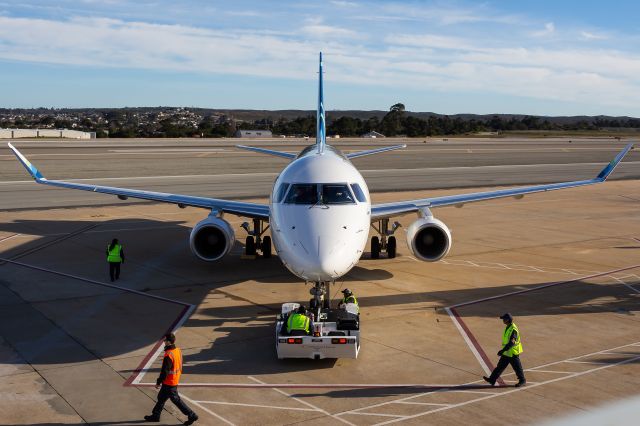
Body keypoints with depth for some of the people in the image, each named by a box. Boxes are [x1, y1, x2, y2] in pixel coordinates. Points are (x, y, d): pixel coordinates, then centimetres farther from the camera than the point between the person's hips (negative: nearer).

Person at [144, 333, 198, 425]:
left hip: (169, 382, -9)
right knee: (161, 397, 21)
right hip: (176, 379, 9)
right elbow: (180, 366, 11)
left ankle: (191, 415, 7)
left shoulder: (168, 355, -27)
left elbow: (165, 371, -23)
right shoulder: (178, 350, 0)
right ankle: (155, 416, 34)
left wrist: (158, 382, -12)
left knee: (176, 399, 3)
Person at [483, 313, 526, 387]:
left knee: (517, 367, 6)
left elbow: (511, 343, -30)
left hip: (513, 353, -9)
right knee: (500, 366, 9)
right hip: (506, 352, 9)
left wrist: (502, 350, -32)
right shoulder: (507, 327, 7)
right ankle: (492, 379, 12)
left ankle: (522, 381, 23)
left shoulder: (513, 329, -23)